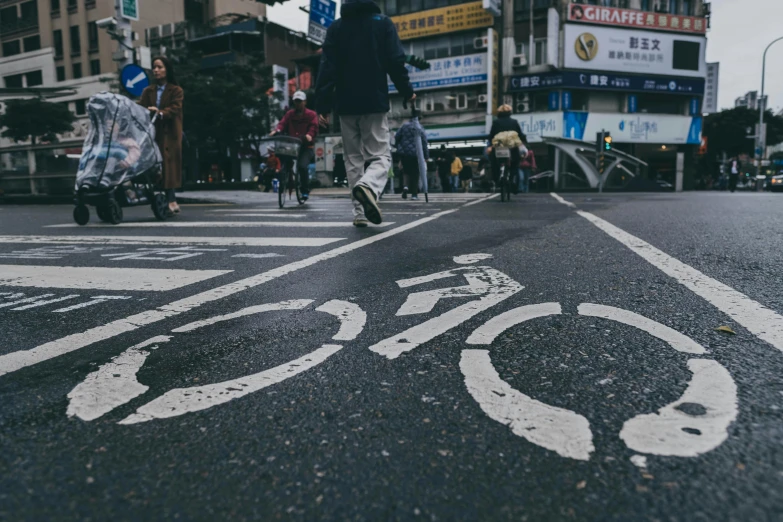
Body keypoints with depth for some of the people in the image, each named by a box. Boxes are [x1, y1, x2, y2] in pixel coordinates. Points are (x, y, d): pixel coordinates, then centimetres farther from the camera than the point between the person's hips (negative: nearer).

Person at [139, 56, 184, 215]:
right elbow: (141, 108, 5)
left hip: (170, 134, -3)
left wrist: (161, 113, -27)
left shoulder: (176, 90, 6)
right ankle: (171, 200, -3)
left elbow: (175, 109, -9)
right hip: (153, 133, 3)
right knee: (159, 167, -4)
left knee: (168, 165, -8)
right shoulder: (148, 91, 17)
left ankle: (170, 201, -10)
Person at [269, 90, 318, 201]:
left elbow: (314, 127, -6)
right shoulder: (289, 114, 20)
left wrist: (309, 135, -28)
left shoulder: (311, 114, 9)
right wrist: (276, 131, -18)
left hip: (306, 147, -4)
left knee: (302, 166, -24)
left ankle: (305, 190, -8)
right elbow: (282, 124, 4)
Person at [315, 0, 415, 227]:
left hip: (346, 105, 2)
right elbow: (396, 61, -3)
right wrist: (407, 91, 9)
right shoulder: (383, 22, 4)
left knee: (353, 159, 11)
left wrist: (323, 105, 1)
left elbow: (327, 68, 2)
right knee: (380, 155, 1)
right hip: (375, 103, -2)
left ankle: (360, 212, 4)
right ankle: (368, 186, -31)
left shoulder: (335, 27, 9)